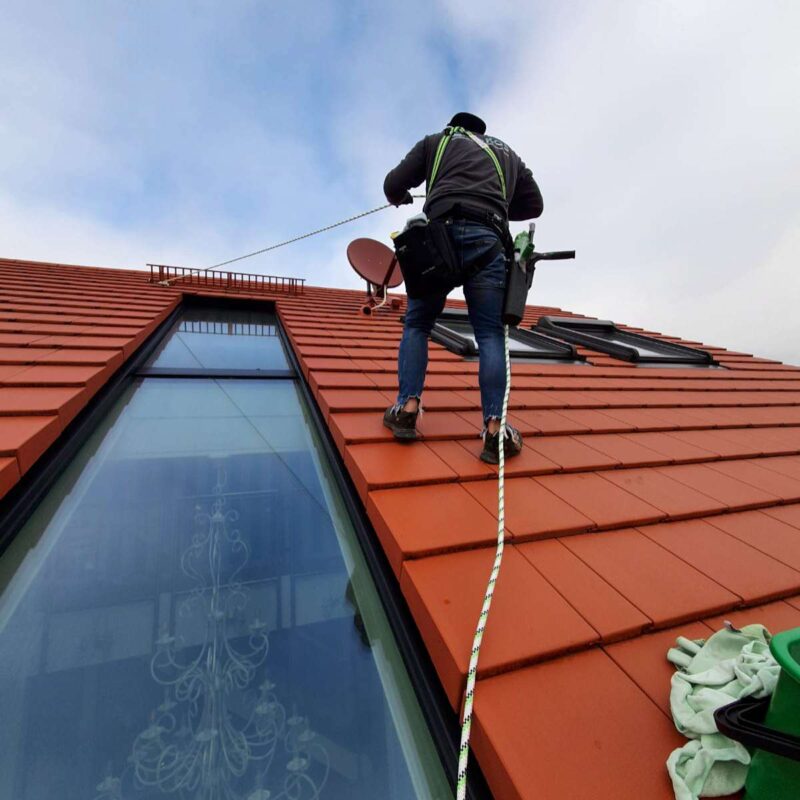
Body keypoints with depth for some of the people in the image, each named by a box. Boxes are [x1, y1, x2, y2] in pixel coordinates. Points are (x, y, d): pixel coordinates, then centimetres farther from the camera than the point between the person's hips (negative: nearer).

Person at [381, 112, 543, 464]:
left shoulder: (437, 140, 28)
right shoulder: (507, 153, 35)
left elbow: (393, 184, 20)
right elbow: (533, 204, 36)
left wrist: (400, 199, 42)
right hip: (487, 239, 1)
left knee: (416, 325, 8)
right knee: (490, 334, -2)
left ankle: (407, 409, -3)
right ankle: (494, 430, -12)